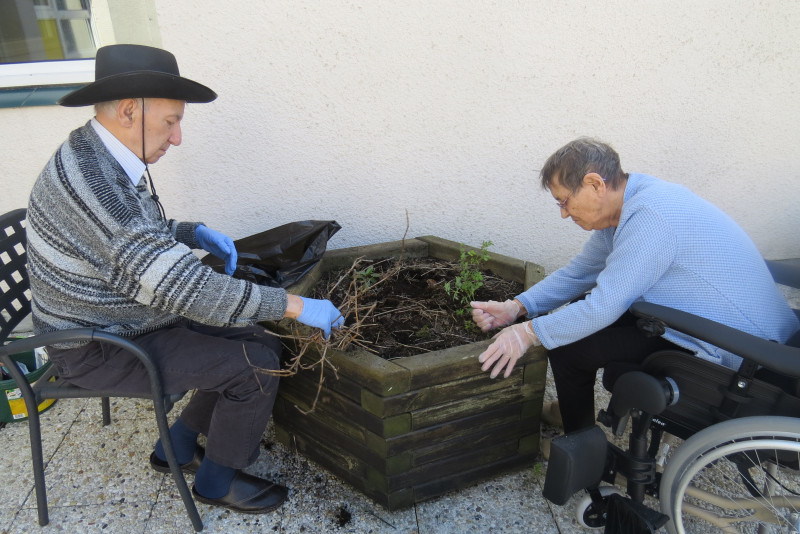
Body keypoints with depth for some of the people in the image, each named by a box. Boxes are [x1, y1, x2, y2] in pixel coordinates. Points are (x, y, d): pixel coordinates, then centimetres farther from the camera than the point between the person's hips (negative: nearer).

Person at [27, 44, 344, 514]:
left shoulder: (102, 157, 1)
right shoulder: (89, 179, -30)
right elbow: (179, 286, -35)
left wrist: (194, 233, -1)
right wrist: (294, 305, -30)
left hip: (126, 320, 9)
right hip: (100, 350, -9)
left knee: (254, 339, 6)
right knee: (257, 365, -15)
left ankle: (177, 447, 22)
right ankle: (218, 480, 11)